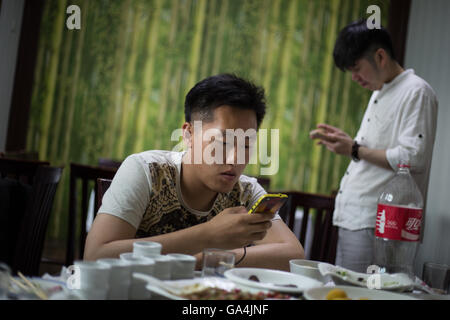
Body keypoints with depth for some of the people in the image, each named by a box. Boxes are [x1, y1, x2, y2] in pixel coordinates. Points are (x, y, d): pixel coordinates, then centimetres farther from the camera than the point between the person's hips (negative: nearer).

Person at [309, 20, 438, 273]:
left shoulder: (417, 92, -8)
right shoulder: (379, 93, 22)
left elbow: (413, 158, -19)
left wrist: (355, 150, -12)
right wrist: (344, 140, 12)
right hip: (352, 219, 9)